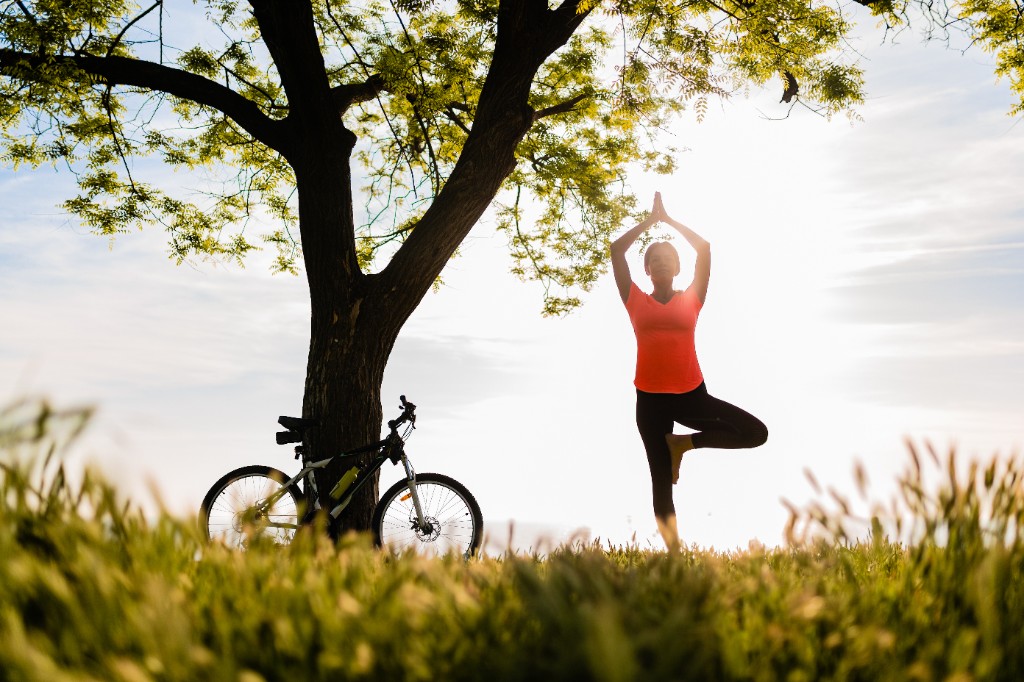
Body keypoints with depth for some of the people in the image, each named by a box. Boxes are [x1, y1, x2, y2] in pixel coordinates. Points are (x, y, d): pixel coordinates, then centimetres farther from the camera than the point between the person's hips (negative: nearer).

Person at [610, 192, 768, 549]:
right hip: (650, 399, -1)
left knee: (756, 432, -12)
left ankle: (683, 442, 3)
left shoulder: (691, 299, 7)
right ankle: (674, 550, 11)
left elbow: (705, 248, 4)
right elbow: (616, 250, 3)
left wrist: (669, 218, 11)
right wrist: (652, 218, 10)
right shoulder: (636, 301, 6)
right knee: (661, 480, 2)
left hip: (692, 394, 1)